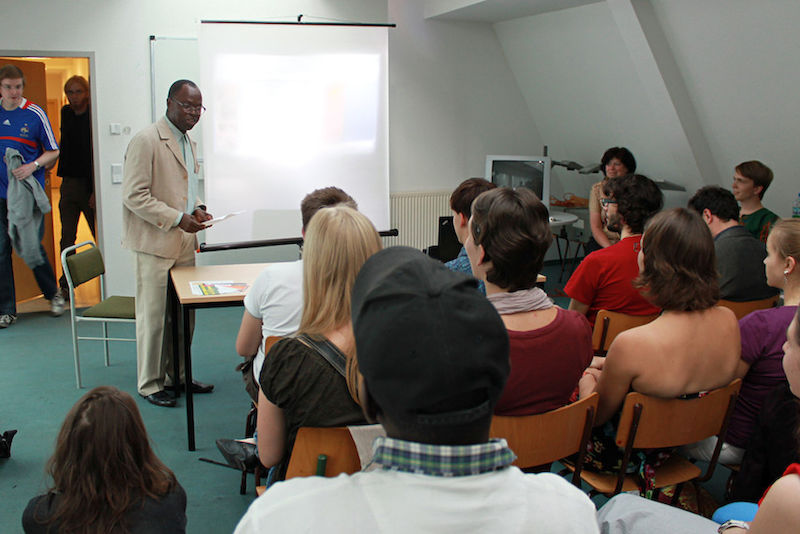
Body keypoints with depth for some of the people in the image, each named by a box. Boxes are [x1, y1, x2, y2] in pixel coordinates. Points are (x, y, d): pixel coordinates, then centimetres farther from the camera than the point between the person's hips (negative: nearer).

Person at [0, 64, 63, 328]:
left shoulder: (35, 114, -1)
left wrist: (33, 166, -12)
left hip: (28, 192, -2)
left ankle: (53, 293, 25)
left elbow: (53, 152, 4)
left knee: (31, 248, 0)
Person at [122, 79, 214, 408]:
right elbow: (134, 195, -16)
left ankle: (177, 375, 26)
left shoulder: (188, 143, 16)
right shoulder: (146, 141, -11)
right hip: (155, 244, -8)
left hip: (184, 244, 8)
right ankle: (150, 384, 13)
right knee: (154, 316, 0)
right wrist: (177, 218, -19)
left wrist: (197, 209, 6)